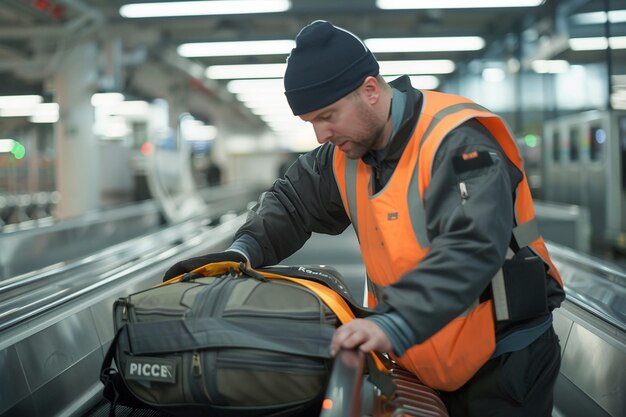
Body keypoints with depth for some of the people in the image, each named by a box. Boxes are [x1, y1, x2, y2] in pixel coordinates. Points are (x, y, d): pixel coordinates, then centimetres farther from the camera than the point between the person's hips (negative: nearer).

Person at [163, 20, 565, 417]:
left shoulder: (457, 141, -24)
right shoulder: (349, 154, 0)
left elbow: (471, 249, -36)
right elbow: (292, 201, 13)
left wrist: (396, 323, -47)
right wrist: (243, 251, -6)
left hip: (505, 360, -6)